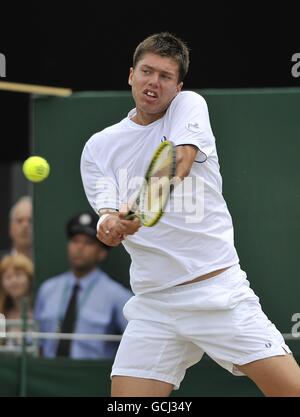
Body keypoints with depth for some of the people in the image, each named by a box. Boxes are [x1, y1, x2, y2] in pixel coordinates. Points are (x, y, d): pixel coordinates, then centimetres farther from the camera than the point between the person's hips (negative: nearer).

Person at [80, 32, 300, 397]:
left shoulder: (189, 105, 3)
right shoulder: (99, 147, 8)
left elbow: (180, 162, -17)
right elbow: (108, 213, -4)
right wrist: (110, 223, -30)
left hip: (220, 292, -2)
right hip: (153, 304, 2)